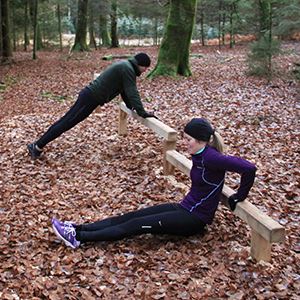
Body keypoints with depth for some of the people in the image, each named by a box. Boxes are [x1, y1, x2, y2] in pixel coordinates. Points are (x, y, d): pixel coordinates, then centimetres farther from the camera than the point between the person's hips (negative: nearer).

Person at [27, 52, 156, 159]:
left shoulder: (124, 66, 18)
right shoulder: (127, 69, -14)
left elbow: (124, 90, 27)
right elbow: (132, 93, -19)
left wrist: (131, 106, 28)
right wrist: (142, 113, -18)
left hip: (88, 94, 10)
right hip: (91, 98, -10)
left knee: (65, 120, 11)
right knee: (66, 123, -5)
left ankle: (37, 145, 17)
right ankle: (38, 146, 0)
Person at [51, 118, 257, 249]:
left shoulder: (210, 158, -23)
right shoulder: (200, 155, 3)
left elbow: (248, 168, -30)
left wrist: (239, 197, -17)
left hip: (196, 218, -9)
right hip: (185, 208, 9)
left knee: (138, 225, -17)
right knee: (131, 216, -4)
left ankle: (79, 238, -17)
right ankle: (78, 228, -6)